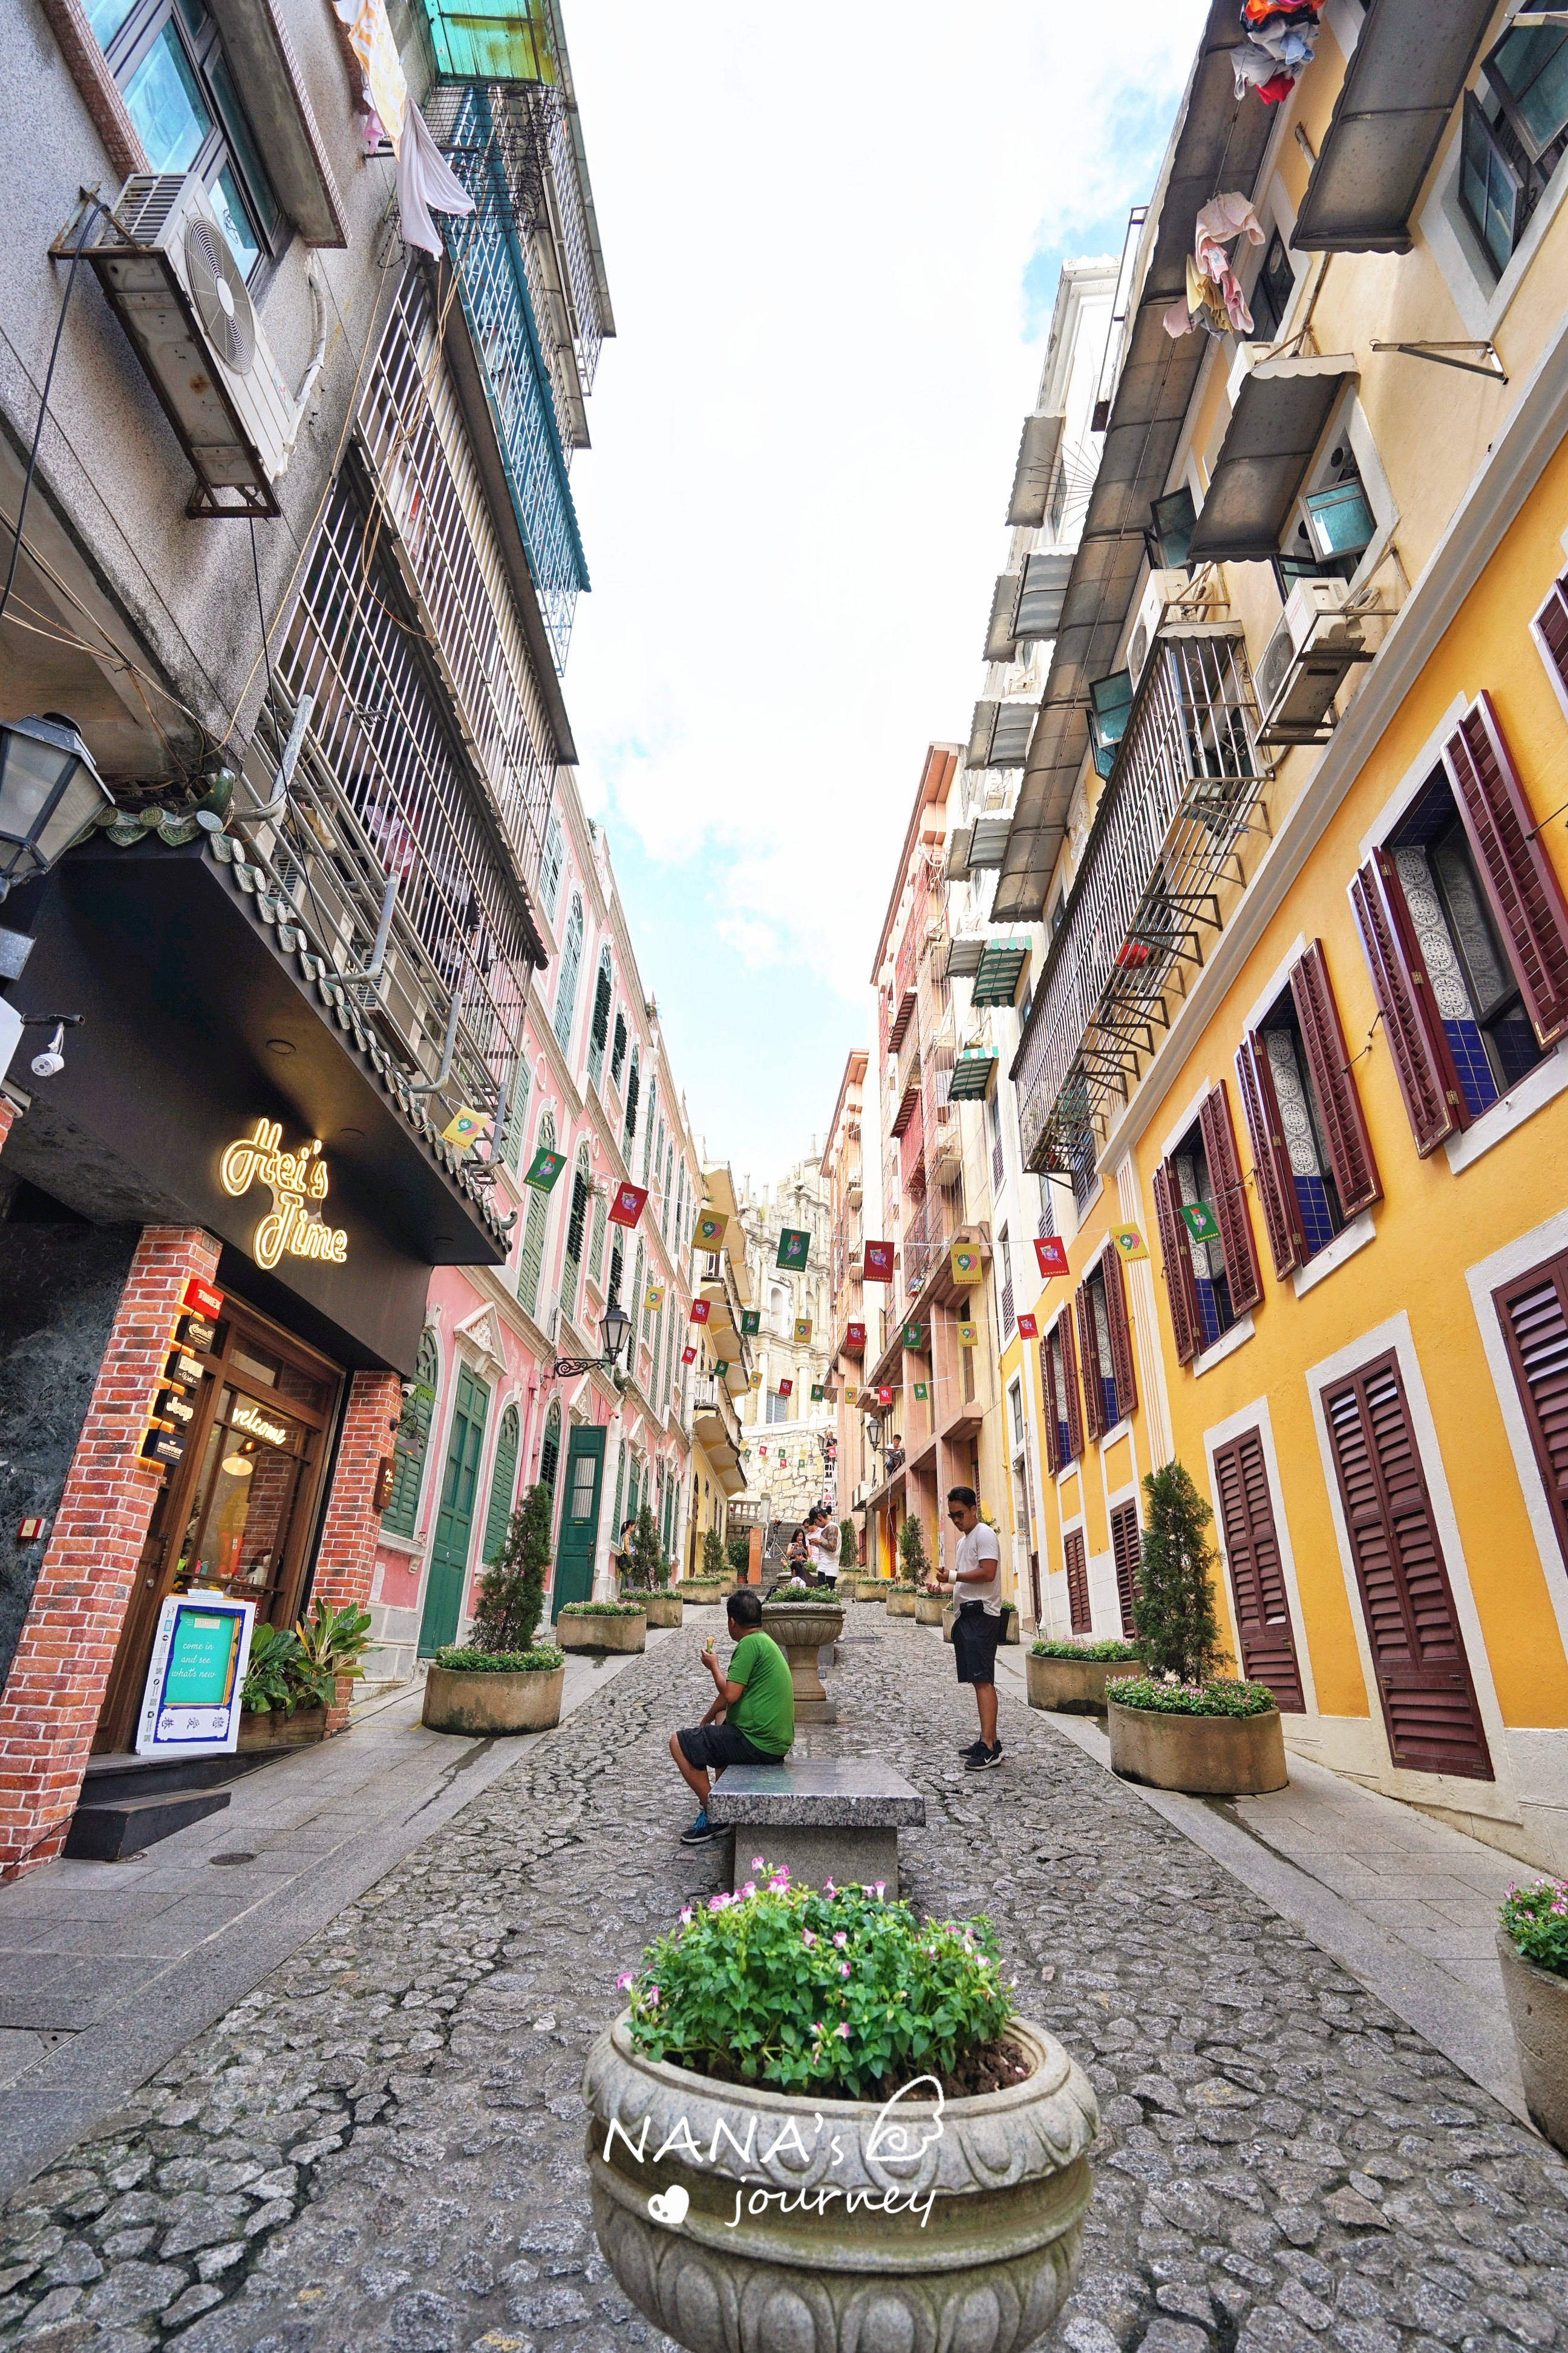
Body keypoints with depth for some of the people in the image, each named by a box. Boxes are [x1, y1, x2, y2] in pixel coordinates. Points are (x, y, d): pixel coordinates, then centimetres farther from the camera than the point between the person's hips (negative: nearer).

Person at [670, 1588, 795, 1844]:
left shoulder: (749, 1644, -15)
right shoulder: (765, 1641, 14)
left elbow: (730, 1694, -20)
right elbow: (731, 1693, 22)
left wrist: (714, 1666, -3)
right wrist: (705, 1723, 26)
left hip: (757, 1743, -10)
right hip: (777, 1743, 10)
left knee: (679, 1743, -1)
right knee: (721, 1718, 36)